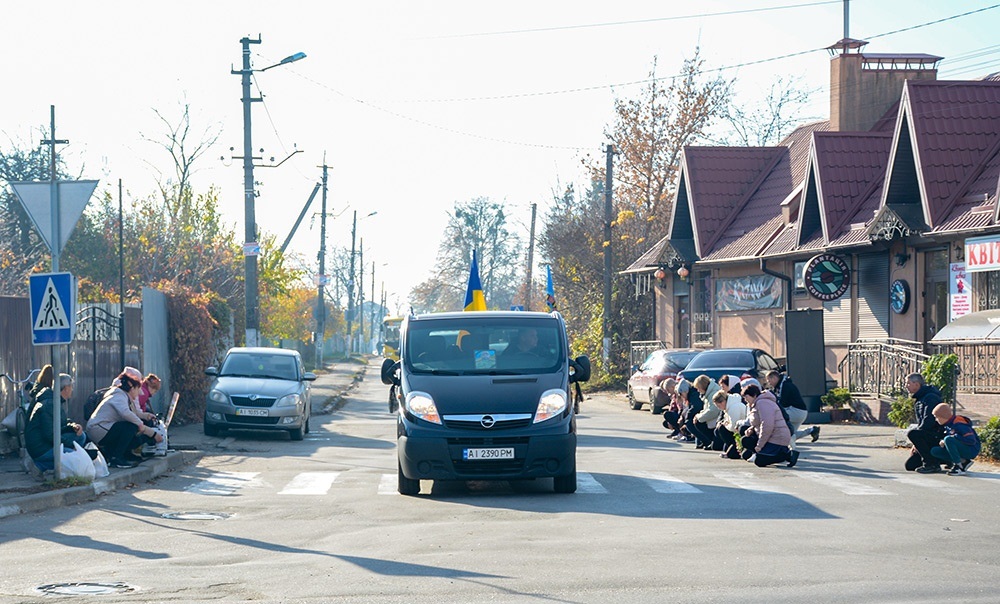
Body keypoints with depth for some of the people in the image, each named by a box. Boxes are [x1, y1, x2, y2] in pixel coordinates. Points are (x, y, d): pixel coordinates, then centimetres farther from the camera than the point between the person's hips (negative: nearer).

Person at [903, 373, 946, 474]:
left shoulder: (931, 398, -15)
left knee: (912, 434, -31)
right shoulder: (918, 400, 17)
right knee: (910, 465, 2)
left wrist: (916, 443, -17)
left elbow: (929, 421, -25)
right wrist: (915, 445, 10)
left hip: (938, 435, -9)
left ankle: (932, 464, -21)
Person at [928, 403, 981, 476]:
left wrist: (954, 436, -25)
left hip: (971, 450, -9)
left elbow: (972, 441, -28)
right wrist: (942, 441, -3)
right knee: (934, 451, 0)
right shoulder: (947, 425, 6)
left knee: (948, 439, -31)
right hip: (961, 450, 9)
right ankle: (964, 462, -1)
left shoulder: (959, 425, -22)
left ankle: (959, 466, -22)